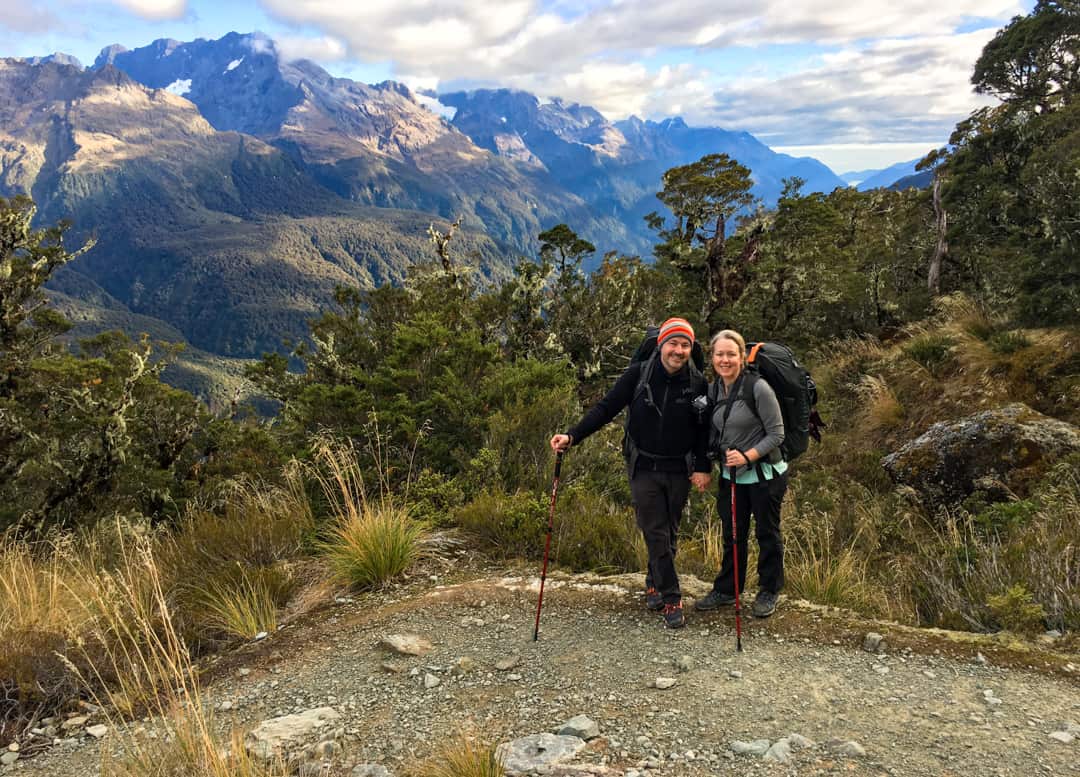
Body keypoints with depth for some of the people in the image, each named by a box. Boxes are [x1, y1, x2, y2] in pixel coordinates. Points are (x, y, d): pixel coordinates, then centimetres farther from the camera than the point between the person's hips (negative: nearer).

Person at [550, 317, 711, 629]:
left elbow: (704, 430, 2)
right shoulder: (638, 375, -8)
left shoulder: (697, 383, -4)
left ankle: (654, 583, 35)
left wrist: (704, 468, -5)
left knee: (668, 533, 13)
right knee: (656, 535, -2)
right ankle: (672, 600, 6)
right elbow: (605, 408, -8)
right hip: (643, 467, -2)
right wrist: (573, 436, -17)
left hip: (679, 471, 2)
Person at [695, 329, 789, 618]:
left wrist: (747, 456, -24)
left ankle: (769, 592, 27)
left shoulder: (758, 388, -18)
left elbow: (776, 434, -15)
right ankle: (726, 590, 30)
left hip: (764, 474, -5)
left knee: (767, 533, 10)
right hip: (730, 475, 6)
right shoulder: (714, 391, 1)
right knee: (732, 534, 16)